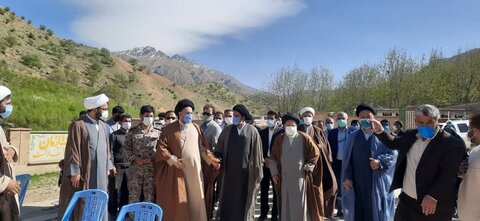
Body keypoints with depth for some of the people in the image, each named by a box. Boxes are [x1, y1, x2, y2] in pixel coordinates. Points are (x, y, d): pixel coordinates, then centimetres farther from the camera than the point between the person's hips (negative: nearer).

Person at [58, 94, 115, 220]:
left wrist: (108, 166, 14)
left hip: (100, 174, 7)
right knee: (79, 205, 3)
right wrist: (74, 172, -16)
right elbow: (72, 150, -13)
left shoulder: (103, 126, 10)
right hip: (83, 173, -6)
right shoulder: (78, 125, -12)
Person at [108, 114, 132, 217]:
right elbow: (110, 152, -4)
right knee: (115, 191, 0)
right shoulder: (114, 135, 0)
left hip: (129, 167, 4)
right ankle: (113, 212, 13)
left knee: (126, 191, 9)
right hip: (117, 167, -3)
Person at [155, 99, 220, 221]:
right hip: (177, 171, -3)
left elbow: (203, 147, 12)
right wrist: (172, 160, -15)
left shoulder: (196, 128, 10)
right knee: (177, 201, 3)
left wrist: (212, 160, 2)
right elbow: (161, 147, -4)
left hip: (194, 171, 3)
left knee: (195, 200, 7)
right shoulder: (169, 128, 0)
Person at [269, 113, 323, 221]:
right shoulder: (279, 139, 1)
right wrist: (274, 172, 2)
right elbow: (273, 156, 7)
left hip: (300, 176, -2)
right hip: (285, 177, 2)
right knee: (286, 201, 9)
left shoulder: (304, 138, -5)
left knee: (300, 202, 4)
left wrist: (309, 166, -2)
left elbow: (315, 152, 4)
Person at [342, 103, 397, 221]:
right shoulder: (352, 137, 10)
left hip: (378, 182, -1)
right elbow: (347, 159, 6)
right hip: (357, 182, 2)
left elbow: (393, 154, -1)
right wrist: (347, 177, -4)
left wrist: (380, 162, -18)